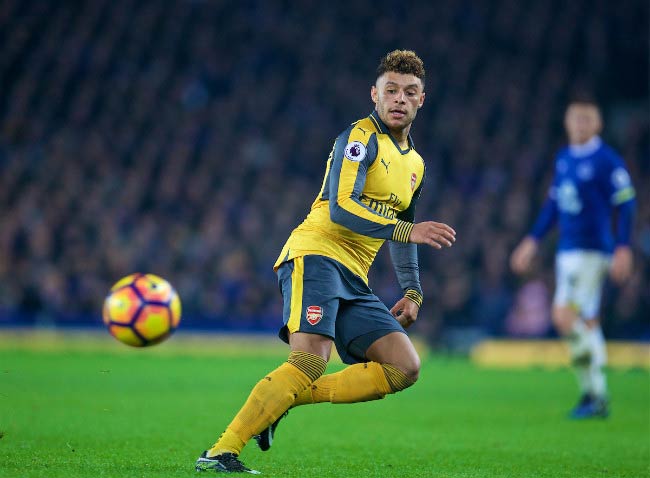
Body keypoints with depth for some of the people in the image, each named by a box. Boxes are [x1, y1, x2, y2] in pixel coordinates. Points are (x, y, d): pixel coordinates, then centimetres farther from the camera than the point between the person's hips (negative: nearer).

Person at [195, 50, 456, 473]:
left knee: (405, 367, -7)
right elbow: (341, 208, -19)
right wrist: (406, 230, -25)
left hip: (354, 279, 8)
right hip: (315, 254, -8)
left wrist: (412, 291, 23)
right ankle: (220, 454, -28)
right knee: (311, 361, -28)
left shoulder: (415, 164, 20)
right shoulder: (361, 137, -5)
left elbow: (400, 233, 34)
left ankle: (283, 399, -5)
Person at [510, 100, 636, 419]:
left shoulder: (607, 161, -9)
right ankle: (597, 398, 16)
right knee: (586, 323, 10)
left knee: (565, 317, -17)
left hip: (591, 250, -8)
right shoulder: (563, 158, 14)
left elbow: (625, 204, -10)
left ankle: (593, 392, -10)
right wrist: (533, 241, 21)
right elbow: (554, 203, 22)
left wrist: (623, 249, -15)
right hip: (567, 249, 8)